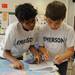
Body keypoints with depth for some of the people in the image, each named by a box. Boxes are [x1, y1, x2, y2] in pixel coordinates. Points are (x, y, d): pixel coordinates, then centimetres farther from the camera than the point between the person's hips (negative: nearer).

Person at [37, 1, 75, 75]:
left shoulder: (69, 30, -19)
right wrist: (44, 52, -27)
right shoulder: (42, 29, -14)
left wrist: (62, 57, -35)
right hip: (46, 62, 1)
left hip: (61, 64, -1)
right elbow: (41, 46, -5)